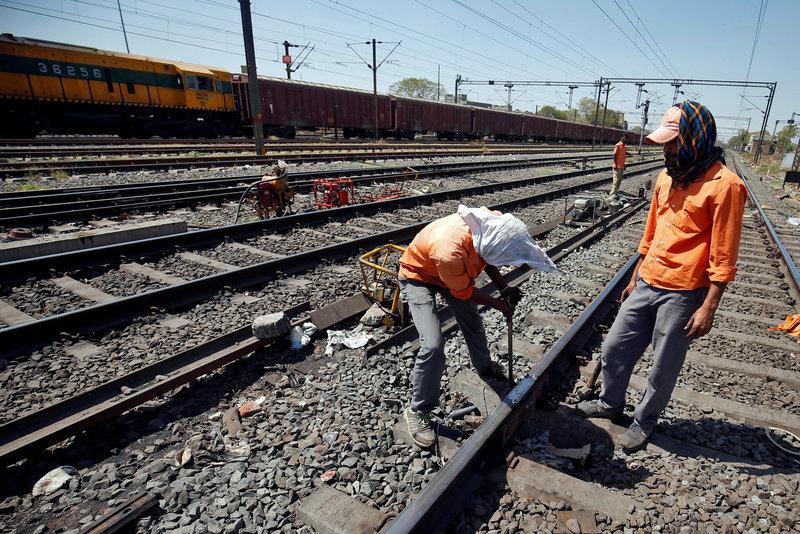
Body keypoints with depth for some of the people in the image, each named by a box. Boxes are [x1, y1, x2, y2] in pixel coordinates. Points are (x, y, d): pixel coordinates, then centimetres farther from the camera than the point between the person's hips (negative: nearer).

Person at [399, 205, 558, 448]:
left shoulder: (495, 224, -26)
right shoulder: (450, 252, -44)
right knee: (432, 346, -17)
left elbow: (487, 259, 0)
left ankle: (485, 367, 47)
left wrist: (504, 288, -10)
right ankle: (417, 411, 3)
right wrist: (499, 304, -8)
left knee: (472, 322, 18)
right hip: (418, 275, -7)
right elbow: (464, 292, -22)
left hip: (454, 270, 7)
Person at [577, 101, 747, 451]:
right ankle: (610, 402, 37)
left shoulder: (724, 184, -14)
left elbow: (723, 258, -14)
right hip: (647, 284, 7)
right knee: (615, 347, 15)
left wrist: (708, 308, -15)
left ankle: (645, 420, 32)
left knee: (663, 368, 10)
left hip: (683, 294, -7)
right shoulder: (668, 175, 7)